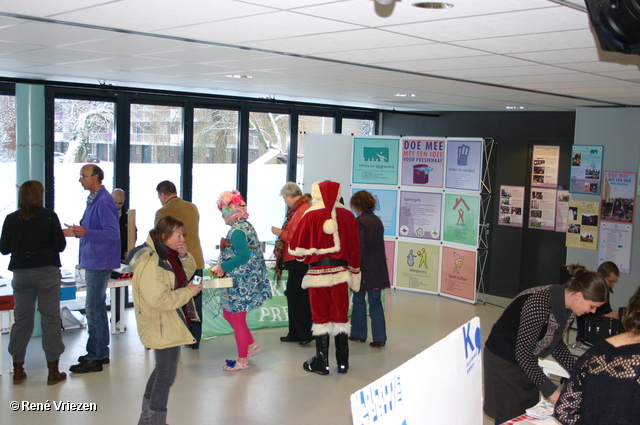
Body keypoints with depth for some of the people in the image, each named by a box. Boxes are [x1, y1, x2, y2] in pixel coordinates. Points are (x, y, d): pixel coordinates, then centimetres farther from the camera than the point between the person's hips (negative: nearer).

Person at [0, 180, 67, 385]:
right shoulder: (49, 217, -8)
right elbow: (60, 245, -7)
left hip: (21, 274, 3)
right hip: (47, 273, -3)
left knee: (21, 320, 12)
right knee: (50, 319, 3)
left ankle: (18, 370, 18)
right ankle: (53, 371, 6)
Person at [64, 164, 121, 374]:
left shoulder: (104, 202, -18)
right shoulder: (94, 199, 14)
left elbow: (112, 233, -25)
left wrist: (85, 233, -35)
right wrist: (76, 232, 15)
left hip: (99, 262, -11)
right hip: (93, 261, 11)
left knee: (93, 309, -7)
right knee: (97, 308, 16)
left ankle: (94, 358, 0)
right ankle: (101, 353, 25)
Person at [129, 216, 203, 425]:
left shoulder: (165, 255, 7)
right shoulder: (149, 262, -24)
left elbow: (188, 271, 18)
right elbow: (159, 299, -30)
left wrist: (184, 256, -3)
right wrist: (189, 292, -20)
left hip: (170, 324, 11)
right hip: (163, 327, -11)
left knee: (161, 372, 22)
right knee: (166, 376, -1)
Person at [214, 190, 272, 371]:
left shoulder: (237, 231, -19)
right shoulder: (246, 225, 10)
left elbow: (243, 256, -27)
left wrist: (223, 267, -16)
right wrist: (223, 267, 11)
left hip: (241, 283, -10)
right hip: (247, 280, 10)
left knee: (237, 319, 3)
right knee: (228, 313, 20)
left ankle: (242, 360, 16)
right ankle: (252, 345, 29)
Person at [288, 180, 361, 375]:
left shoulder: (310, 215, -6)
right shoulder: (347, 215, 0)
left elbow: (296, 247, -3)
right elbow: (354, 247, 1)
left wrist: (308, 255, 19)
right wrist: (354, 272, 11)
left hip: (318, 272, -2)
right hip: (340, 271, 2)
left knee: (321, 317, 7)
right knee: (340, 315, 11)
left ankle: (322, 363, 12)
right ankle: (343, 362, 17)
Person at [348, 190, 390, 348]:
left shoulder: (360, 221, -13)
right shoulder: (377, 221, 9)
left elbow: (359, 247, -16)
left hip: (364, 268, -6)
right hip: (378, 268, 6)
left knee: (358, 299, 10)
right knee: (375, 301, 8)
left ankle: (359, 333, 19)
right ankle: (379, 337, 4)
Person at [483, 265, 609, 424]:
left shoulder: (567, 307, -3)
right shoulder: (540, 304, -31)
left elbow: (556, 343, 12)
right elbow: (523, 353, -28)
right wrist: (550, 390, -27)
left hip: (527, 362, 8)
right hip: (503, 362, -8)